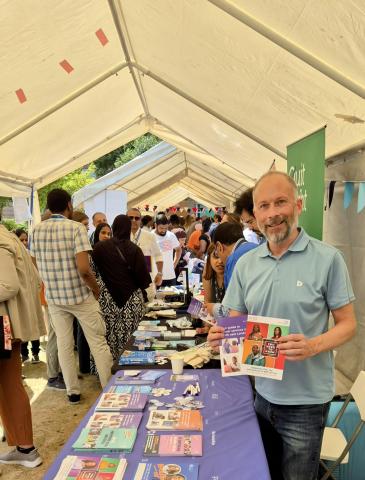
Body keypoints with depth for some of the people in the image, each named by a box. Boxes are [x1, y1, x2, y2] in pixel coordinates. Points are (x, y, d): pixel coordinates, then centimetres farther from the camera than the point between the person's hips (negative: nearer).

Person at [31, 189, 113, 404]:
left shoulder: (37, 230, 2)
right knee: (98, 342, 9)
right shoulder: (76, 228, -15)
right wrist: (97, 289, -7)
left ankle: (73, 391, 24)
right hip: (79, 294, -5)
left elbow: (35, 264, 9)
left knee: (64, 344, 14)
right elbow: (83, 268, -23)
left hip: (53, 297, 5)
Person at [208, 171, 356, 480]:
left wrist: (312, 346, -26)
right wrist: (223, 335, -16)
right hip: (263, 392, 4)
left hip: (306, 400, -4)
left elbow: (348, 323, -8)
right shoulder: (246, 264, -1)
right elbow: (235, 322, 6)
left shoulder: (327, 259, -14)